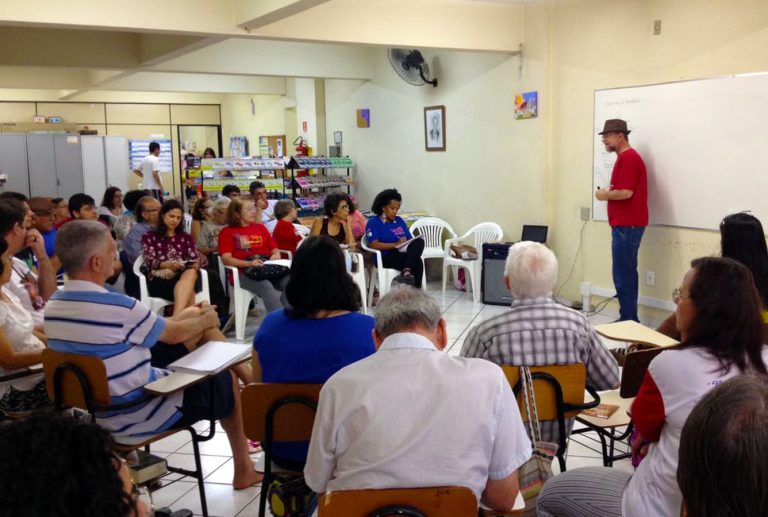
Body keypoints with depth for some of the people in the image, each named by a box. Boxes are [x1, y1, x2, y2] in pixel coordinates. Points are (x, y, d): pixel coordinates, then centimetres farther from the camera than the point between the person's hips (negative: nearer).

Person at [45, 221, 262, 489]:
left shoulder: (53, 306, -3)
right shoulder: (117, 306, -29)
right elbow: (174, 334, -11)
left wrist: (197, 316, 11)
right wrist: (207, 320, 10)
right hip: (142, 414, -8)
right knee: (225, 380, 15)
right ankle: (243, 469, 31)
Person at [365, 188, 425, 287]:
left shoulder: (399, 220, 23)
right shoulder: (373, 222, 5)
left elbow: (410, 239, 17)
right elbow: (374, 245, -9)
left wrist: (406, 244, -8)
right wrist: (395, 244, -16)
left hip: (403, 255, 5)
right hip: (385, 258, -5)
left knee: (419, 241, -30)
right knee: (417, 261, -32)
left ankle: (406, 271, -46)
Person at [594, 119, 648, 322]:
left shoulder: (629, 158, -14)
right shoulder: (625, 157, 19)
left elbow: (626, 192, -22)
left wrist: (605, 195, -7)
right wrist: (609, 193, 5)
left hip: (627, 225, -11)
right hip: (625, 224, 11)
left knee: (622, 275, -8)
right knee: (627, 273, 12)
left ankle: (628, 320, -5)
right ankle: (629, 319, 17)